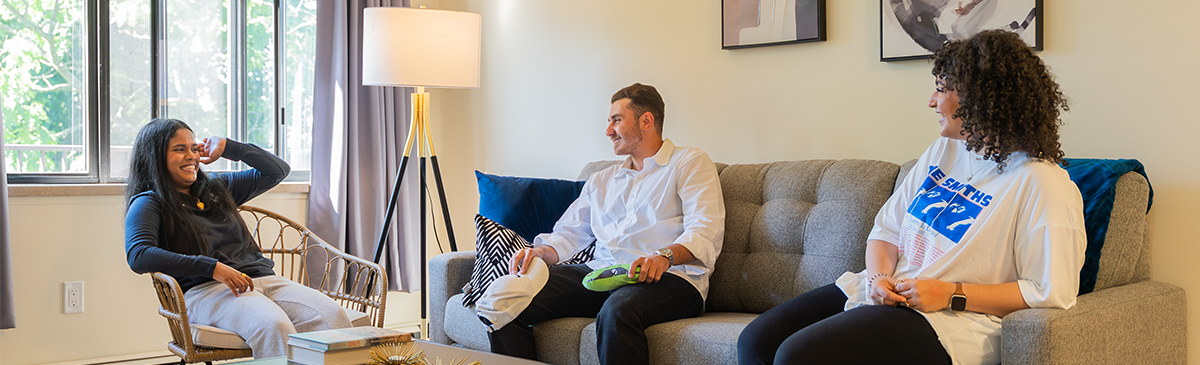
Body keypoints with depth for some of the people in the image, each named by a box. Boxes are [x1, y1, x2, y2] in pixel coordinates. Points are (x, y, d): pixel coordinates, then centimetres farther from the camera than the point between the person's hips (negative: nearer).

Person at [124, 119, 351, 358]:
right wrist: (212, 267, -18)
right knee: (274, 326, -38)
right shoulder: (148, 203, 8)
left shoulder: (216, 187, 26)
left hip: (261, 277, 6)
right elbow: (138, 256, -12)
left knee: (332, 316, -24)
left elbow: (277, 171, 34)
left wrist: (228, 148, 23)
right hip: (203, 289, -5)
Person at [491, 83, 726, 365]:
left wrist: (665, 255, -26)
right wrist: (540, 252, 0)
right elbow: (569, 233, 24)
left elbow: (704, 233, -6)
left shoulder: (689, 162, 9)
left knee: (616, 313, -41)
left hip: (668, 277, -5)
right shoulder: (601, 180, 31)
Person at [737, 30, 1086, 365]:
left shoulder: (1041, 183, -12)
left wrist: (951, 294, -17)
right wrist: (879, 277, -6)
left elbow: (1053, 292, -16)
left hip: (947, 321, -8)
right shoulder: (943, 150, 14)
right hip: (880, 291, 8)